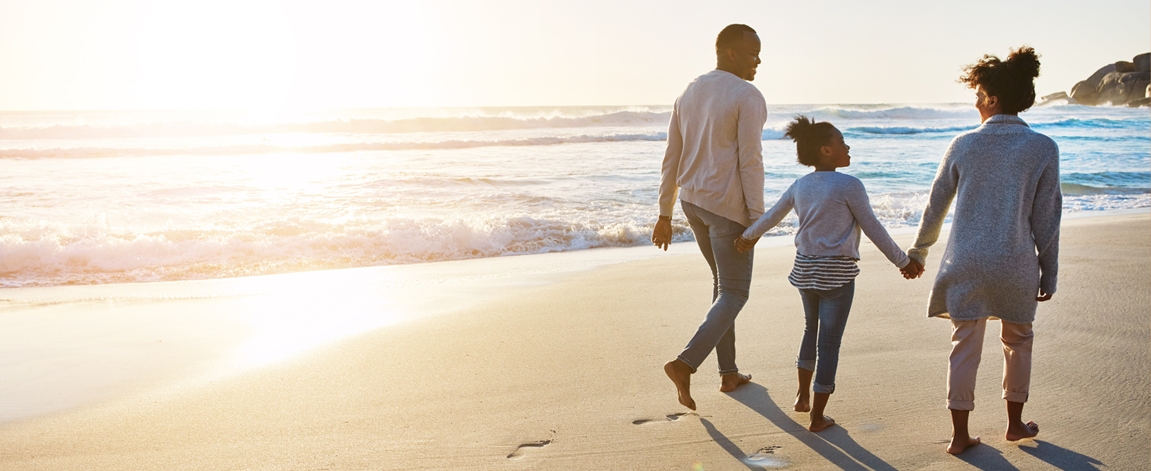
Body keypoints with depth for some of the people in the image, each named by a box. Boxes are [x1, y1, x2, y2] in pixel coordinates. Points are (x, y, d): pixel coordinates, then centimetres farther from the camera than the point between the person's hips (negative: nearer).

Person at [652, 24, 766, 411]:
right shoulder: (749, 98, -15)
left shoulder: (688, 95, 8)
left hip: (692, 201, 8)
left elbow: (672, 159, 9)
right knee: (734, 295, 2)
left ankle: (729, 373, 25)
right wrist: (757, 220, -15)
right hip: (728, 207, -8)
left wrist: (665, 215, 13)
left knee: (725, 281, 22)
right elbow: (750, 162, -20)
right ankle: (685, 364, -16)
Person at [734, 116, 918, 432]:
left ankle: (802, 394, 31)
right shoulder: (849, 186, -13)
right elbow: (872, 229, -10)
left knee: (812, 327, 27)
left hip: (805, 269, 6)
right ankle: (817, 416, 9)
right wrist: (902, 261, 1)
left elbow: (772, 216, 18)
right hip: (837, 273, -6)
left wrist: (749, 236, 36)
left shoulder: (800, 186, 5)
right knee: (829, 342, 3)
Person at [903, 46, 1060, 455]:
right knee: (1018, 342, 19)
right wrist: (1048, 274, 8)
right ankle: (1015, 423, 32)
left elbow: (937, 204, 7)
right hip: (1016, 265, 0)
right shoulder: (1043, 148, -3)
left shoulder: (964, 144, -1)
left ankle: (960, 434, 11)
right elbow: (1046, 218, -1)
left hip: (965, 263, 0)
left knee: (965, 345, 7)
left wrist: (919, 251, 20)